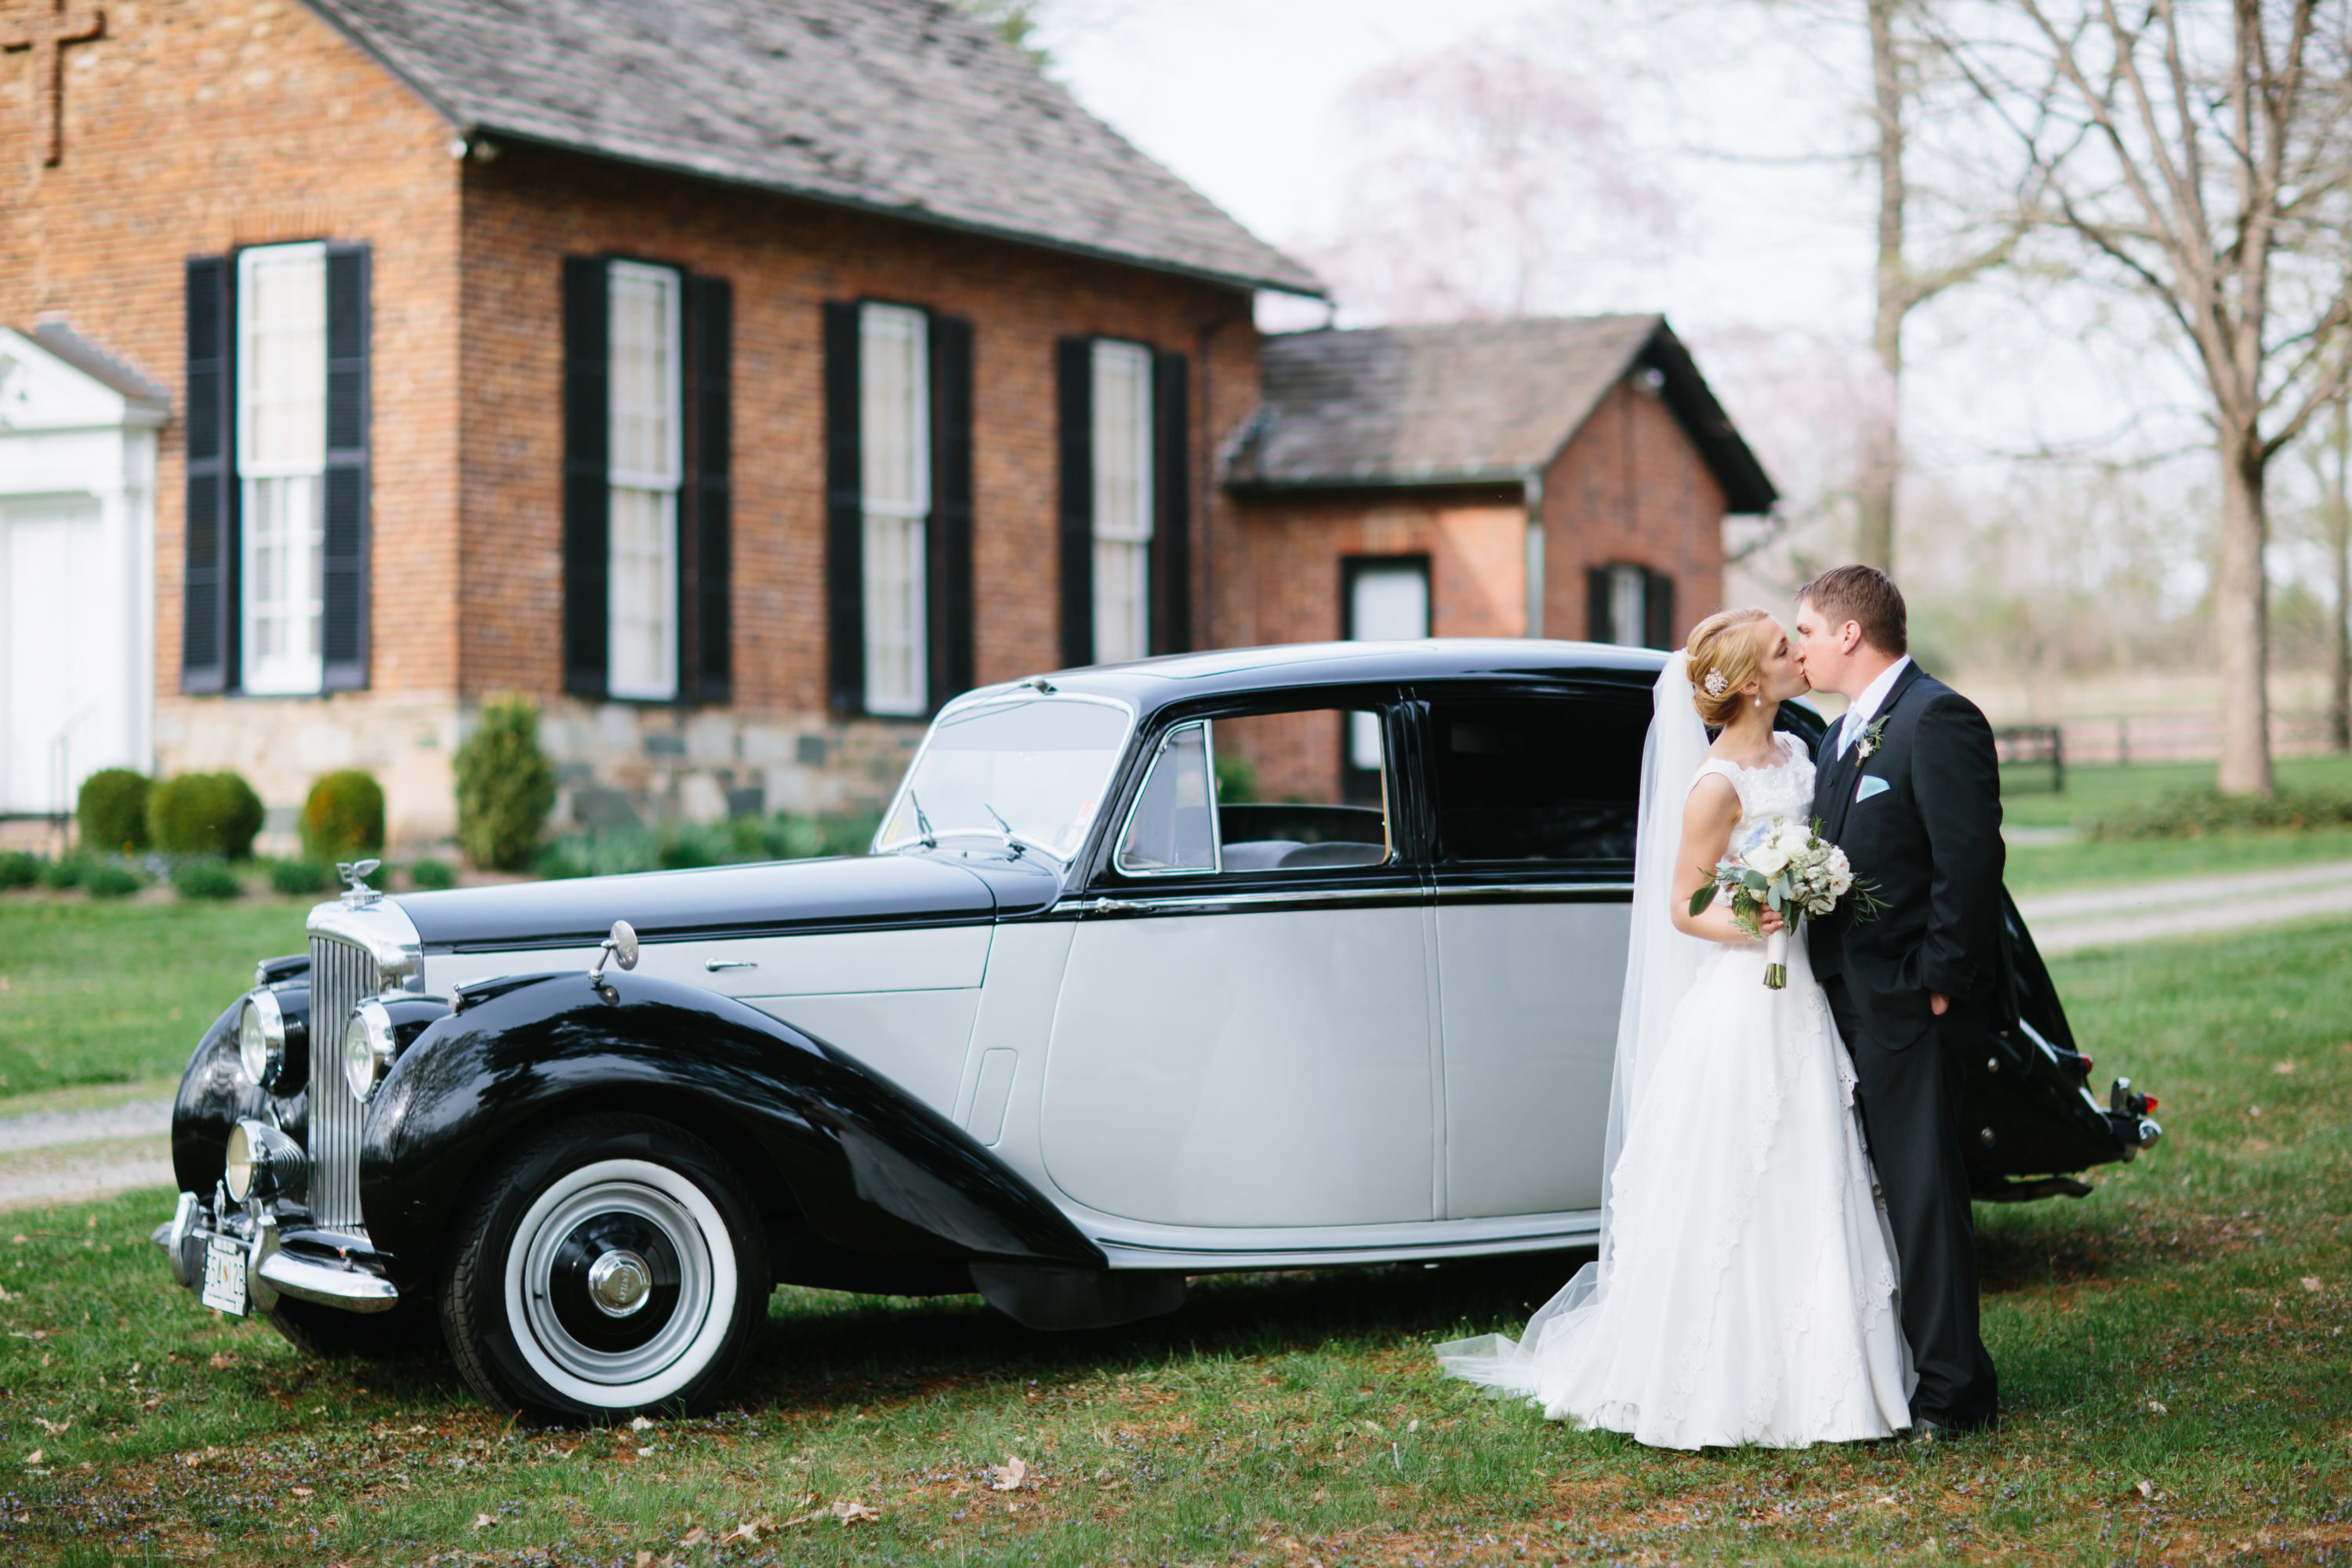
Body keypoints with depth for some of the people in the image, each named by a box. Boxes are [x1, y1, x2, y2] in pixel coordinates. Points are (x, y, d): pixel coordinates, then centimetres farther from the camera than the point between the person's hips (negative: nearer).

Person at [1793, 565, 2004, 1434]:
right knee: (1866, 1190, 13)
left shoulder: (1937, 720, -13)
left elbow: (1972, 862, -19)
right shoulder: (1843, 734, 18)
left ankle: (1951, 1390, 4)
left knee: (1923, 1192, -4)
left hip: (1908, 1004, -10)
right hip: (1850, 1000, 10)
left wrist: (1941, 982, -18)